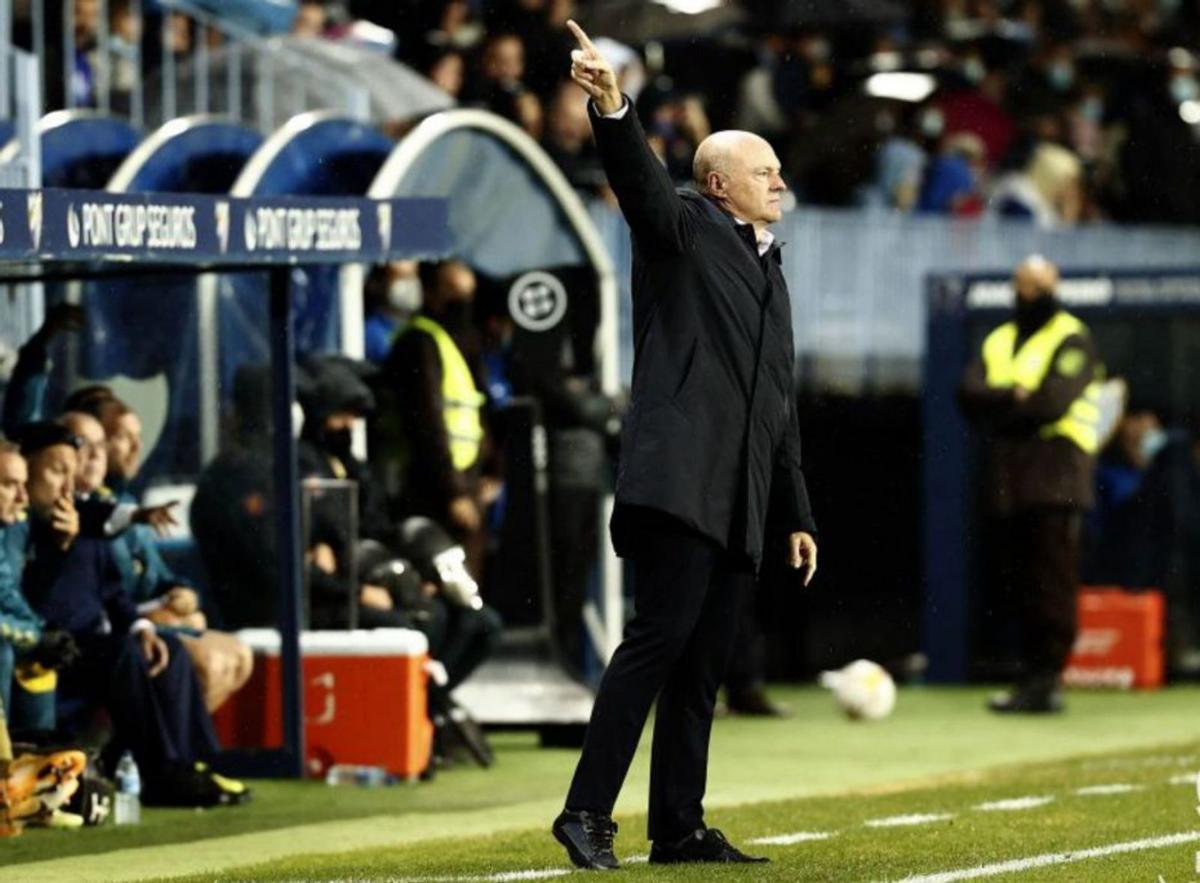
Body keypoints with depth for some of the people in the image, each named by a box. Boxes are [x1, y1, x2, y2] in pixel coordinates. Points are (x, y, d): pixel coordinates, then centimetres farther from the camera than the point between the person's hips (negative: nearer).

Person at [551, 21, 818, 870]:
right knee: (662, 633, -16)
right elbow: (641, 180, -17)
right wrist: (612, 109, -36)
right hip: (680, 475, -8)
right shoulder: (683, 229, 5)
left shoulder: (770, 273, 26)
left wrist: (799, 514, 24)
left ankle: (679, 828, 8)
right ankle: (588, 812, -16)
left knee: (704, 662, 6)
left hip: (739, 500, 8)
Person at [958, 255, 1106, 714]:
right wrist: (1017, 397, -12)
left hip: (1055, 481, -6)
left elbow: (1055, 401, -13)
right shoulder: (998, 342, 20)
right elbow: (970, 395, 4)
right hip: (1008, 482, 6)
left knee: (1051, 584, -11)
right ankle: (1037, 676, 8)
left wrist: (997, 408, -3)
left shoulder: (1072, 340, 1)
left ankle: (1044, 680, -14)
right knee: (1018, 581, 4)